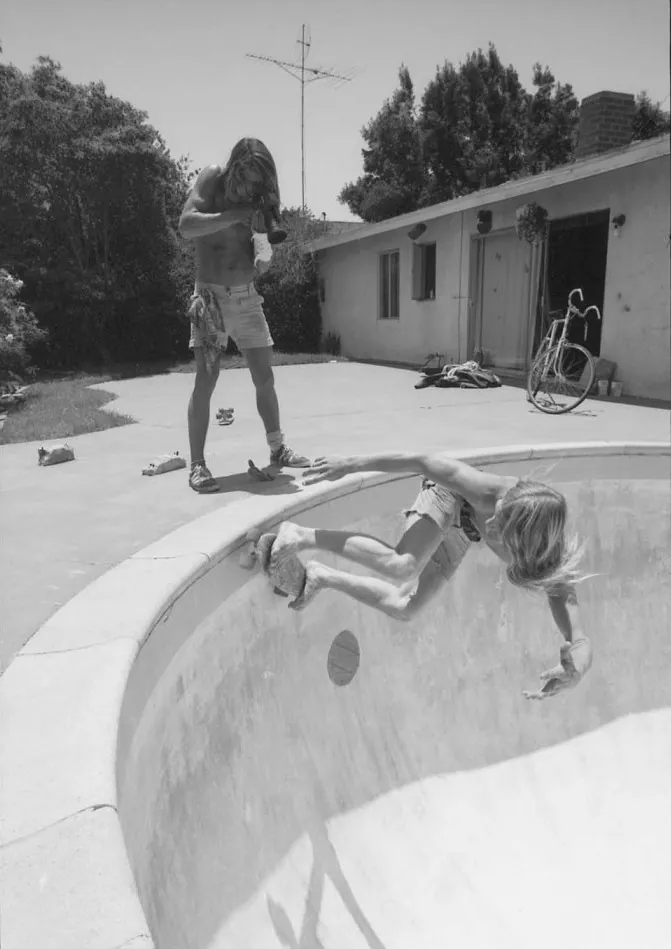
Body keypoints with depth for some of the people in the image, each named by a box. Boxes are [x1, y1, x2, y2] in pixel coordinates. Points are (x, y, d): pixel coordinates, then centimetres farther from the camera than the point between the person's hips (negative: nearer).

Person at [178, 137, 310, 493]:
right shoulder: (212, 178, -6)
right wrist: (236, 215, -25)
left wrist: (262, 248, -27)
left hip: (246, 297, 4)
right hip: (210, 296, -4)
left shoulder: (257, 198, 5)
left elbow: (262, 239, -3)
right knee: (205, 379, -12)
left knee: (264, 378, 4)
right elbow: (186, 226, -19)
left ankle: (277, 449, 18)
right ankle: (197, 464, -7)